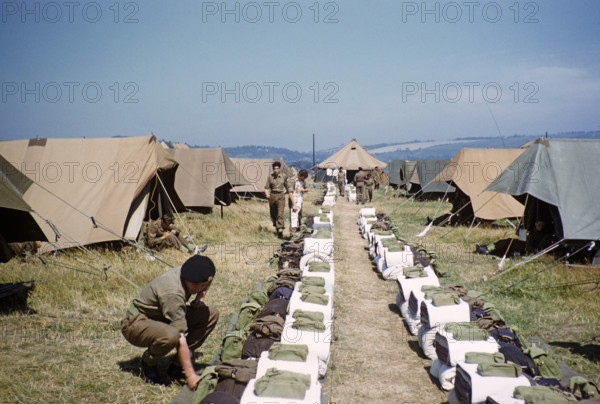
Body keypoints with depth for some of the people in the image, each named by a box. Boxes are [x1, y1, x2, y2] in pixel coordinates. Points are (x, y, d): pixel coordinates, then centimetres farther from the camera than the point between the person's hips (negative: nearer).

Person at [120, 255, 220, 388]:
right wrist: (190, 375, -37)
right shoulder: (172, 293, -34)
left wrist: (200, 298, -1)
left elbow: (206, 282, 18)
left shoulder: (188, 273, -10)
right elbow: (180, 338, -37)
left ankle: (177, 366, 0)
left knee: (212, 314, -5)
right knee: (171, 336, -42)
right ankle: (148, 364, -7)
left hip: (161, 317, 9)